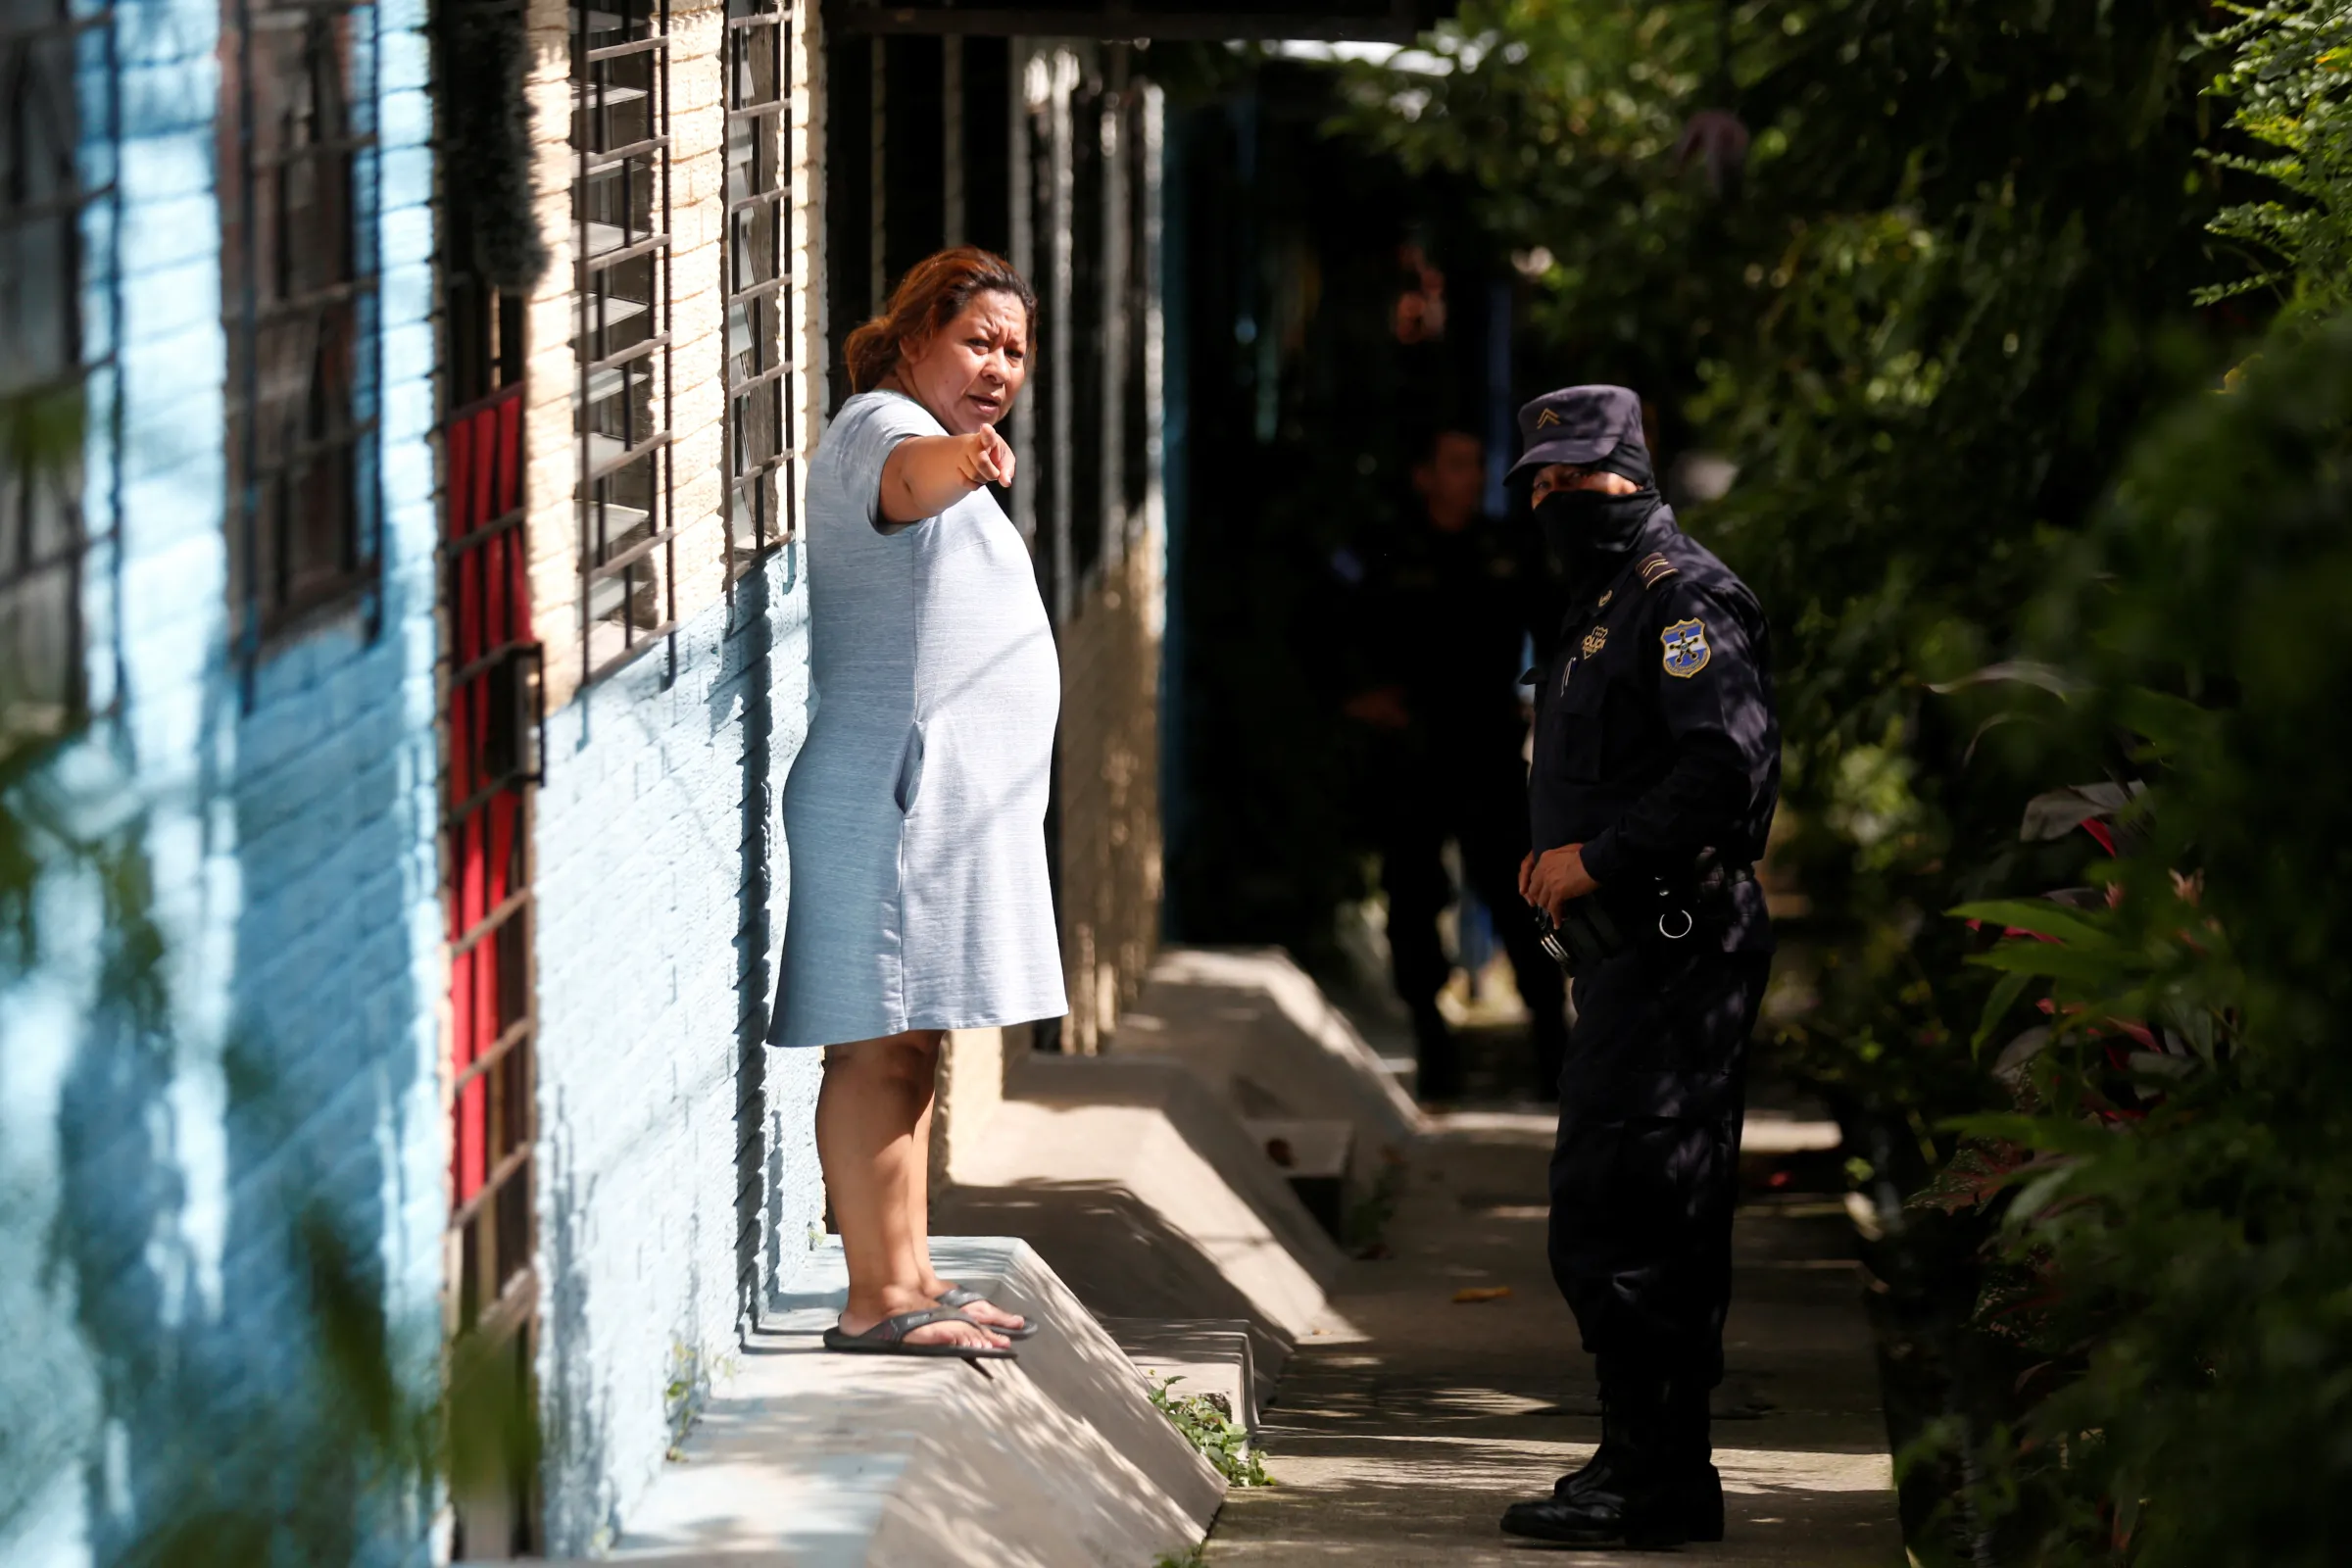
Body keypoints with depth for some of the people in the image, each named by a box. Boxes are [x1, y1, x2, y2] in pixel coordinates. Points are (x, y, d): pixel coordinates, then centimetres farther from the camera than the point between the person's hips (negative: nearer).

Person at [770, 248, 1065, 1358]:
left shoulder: (940, 443, 23)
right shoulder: (880, 424, -10)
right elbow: (907, 476, -35)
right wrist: (963, 459, -55)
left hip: (940, 800, 11)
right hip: (890, 795, -11)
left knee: (910, 1043, 14)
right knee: (880, 1044, -12)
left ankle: (909, 1281, 20)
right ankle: (876, 1299, -14)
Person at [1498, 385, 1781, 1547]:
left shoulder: (1683, 595, -11)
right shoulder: (1602, 603, 22)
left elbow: (1731, 763, -23)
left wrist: (1601, 857, -19)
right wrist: (1558, 856, 10)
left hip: (1678, 942, -11)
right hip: (1635, 945, 11)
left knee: (1615, 1220, -13)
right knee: (1658, 1221, 14)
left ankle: (1652, 1480, -11)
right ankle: (1656, 1470, 20)